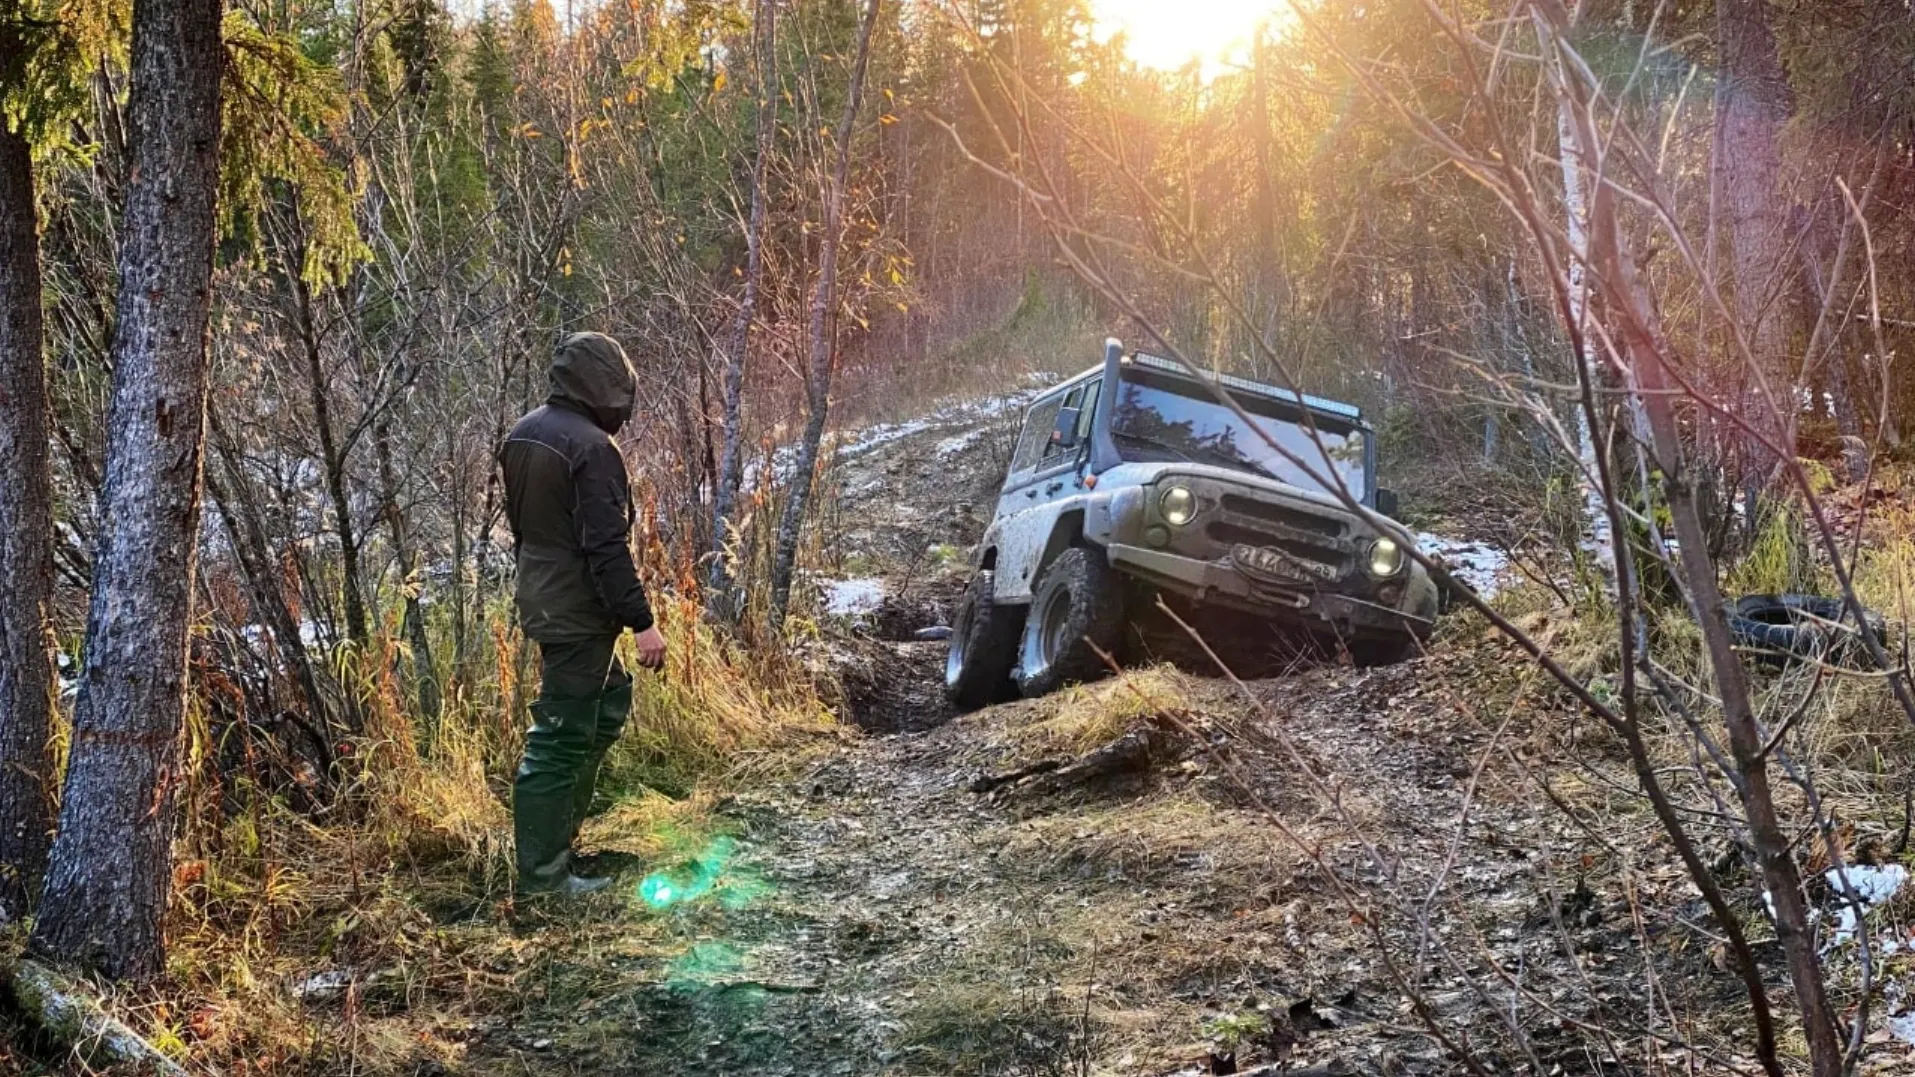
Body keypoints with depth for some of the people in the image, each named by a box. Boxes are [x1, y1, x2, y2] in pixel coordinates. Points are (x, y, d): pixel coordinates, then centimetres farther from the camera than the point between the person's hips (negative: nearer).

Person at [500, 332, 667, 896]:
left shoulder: (523, 434, 8)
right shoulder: (592, 448, -21)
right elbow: (608, 548, -24)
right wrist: (643, 622, -20)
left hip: (541, 599, 10)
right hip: (578, 612, -10)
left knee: (610, 701, 24)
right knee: (559, 740, -3)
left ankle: (557, 825, 27)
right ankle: (542, 879, 4)